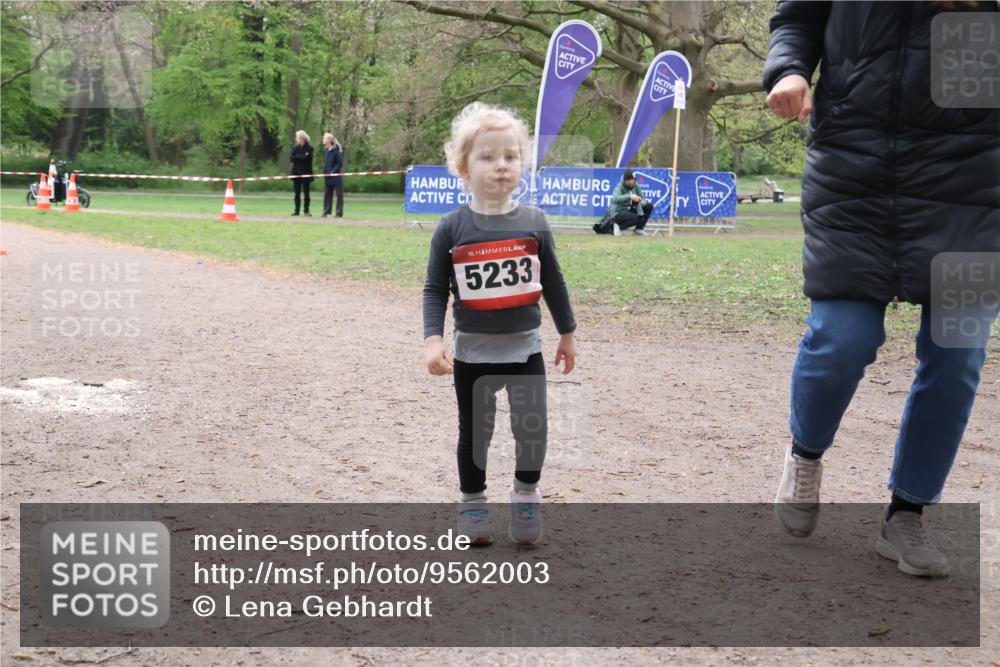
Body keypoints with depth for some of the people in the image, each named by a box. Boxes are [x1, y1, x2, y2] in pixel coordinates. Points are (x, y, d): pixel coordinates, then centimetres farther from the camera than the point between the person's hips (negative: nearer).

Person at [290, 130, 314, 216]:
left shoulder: (309, 148, -2)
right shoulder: (295, 148, 10)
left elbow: (308, 158, -15)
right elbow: (292, 158, -2)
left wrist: (297, 157, -10)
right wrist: (303, 157, -11)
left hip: (305, 173, -4)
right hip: (296, 173, 4)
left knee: (306, 193, -2)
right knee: (297, 193, 5)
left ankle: (306, 210, 3)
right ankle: (297, 210, 8)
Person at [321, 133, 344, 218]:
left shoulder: (336, 150, -13)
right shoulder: (325, 150, 7)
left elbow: (340, 163, -13)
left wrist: (333, 172, -18)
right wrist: (325, 171, 6)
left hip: (336, 176, -7)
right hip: (328, 177, 7)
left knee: (339, 195, 0)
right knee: (327, 194, 10)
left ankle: (339, 213, 3)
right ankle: (326, 211, 17)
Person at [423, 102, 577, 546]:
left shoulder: (534, 223, -3)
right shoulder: (452, 228, -8)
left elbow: (553, 283, 6)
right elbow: (435, 289, -4)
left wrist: (567, 334, 12)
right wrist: (433, 340, -16)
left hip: (524, 348, 1)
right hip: (472, 352, -1)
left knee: (532, 429, 4)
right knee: (474, 431, 11)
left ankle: (526, 496, 30)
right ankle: (473, 503, 30)